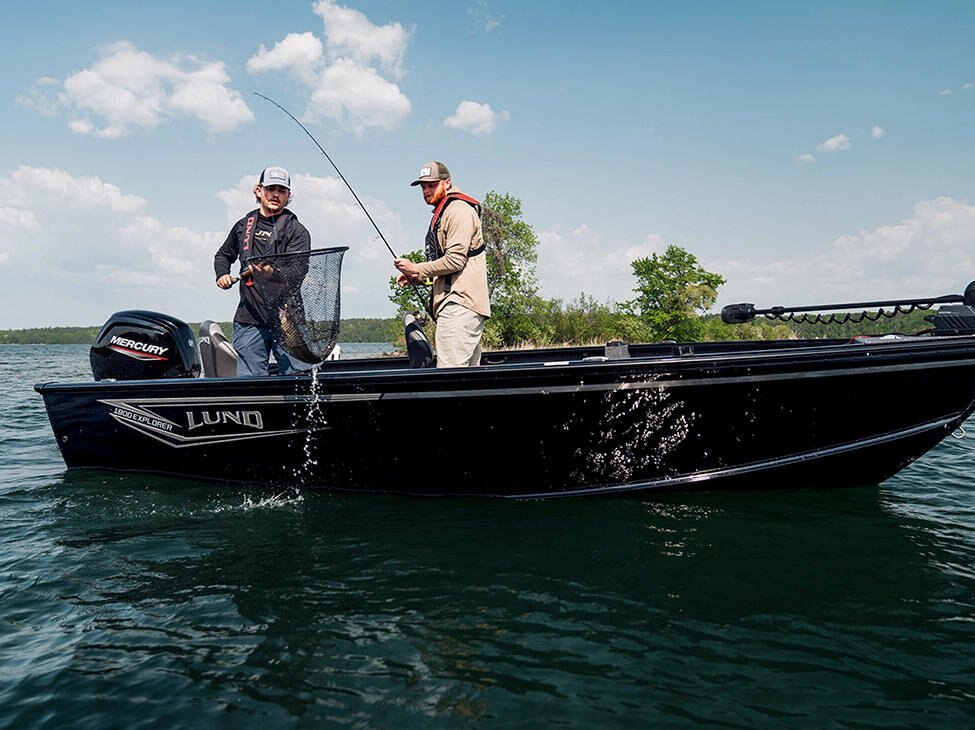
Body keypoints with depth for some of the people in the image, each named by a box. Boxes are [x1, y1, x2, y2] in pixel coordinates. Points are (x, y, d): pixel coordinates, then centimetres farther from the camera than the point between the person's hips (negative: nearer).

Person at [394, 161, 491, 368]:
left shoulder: (458, 209, -7)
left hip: (460, 304, -11)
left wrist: (416, 269, -6)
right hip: (455, 303, 11)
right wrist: (416, 277, 14)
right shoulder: (442, 213, 26)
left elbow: (455, 260, -16)